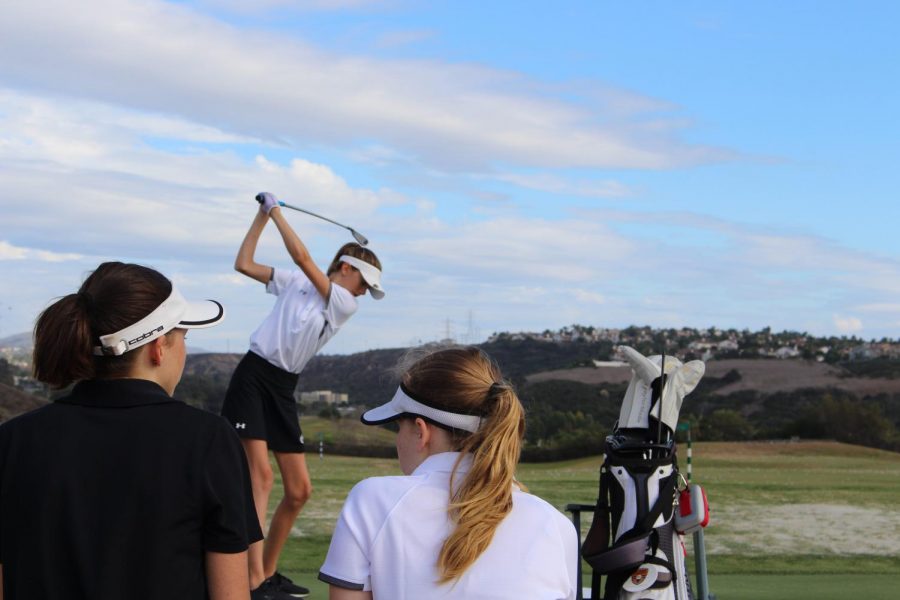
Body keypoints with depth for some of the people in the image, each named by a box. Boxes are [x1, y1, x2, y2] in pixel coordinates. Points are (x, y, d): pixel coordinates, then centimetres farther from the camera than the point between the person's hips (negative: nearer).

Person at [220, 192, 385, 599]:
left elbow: (303, 257, -4)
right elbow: (243, 264, 9)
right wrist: (262, 216, 9)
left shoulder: (346, 305, 7)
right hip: (253, 377, -4)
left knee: (299, 491, 3)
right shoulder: (296, 283, 7)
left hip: (283, 389, 4)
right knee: (260, 474, -19)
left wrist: (276, 211, 0)